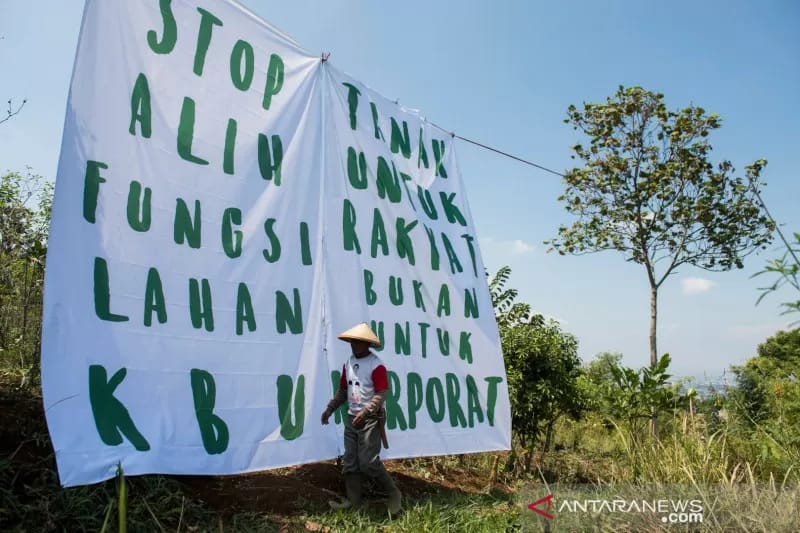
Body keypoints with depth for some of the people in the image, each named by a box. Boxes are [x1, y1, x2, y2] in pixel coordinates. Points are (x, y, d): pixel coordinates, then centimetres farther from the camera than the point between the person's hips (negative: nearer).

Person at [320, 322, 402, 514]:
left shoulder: (376, 365, -14)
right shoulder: (348, 363, 10)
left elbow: (382, 394, -20)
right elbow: (343, 390, 18)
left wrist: (366, 411, -30)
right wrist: (330, 408, 10)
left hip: (370, 419, -8)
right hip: (352, 418, 8)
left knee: (368, 462, -10)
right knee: (350, 462, 10)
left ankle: (393, 493, 8)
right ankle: (353, 500, 20)